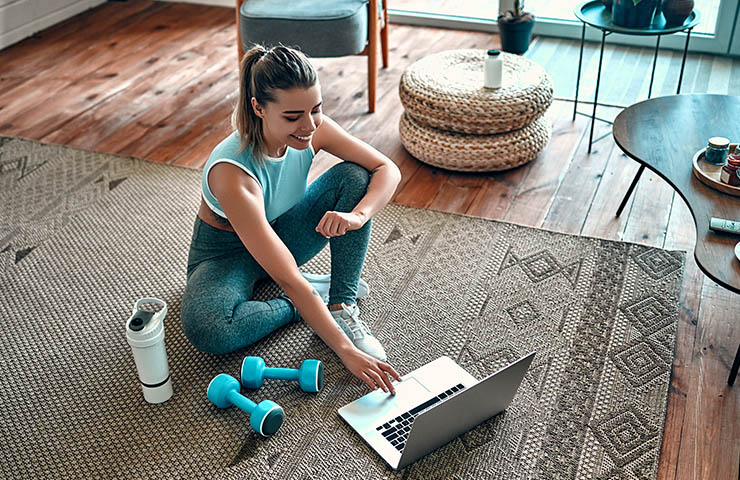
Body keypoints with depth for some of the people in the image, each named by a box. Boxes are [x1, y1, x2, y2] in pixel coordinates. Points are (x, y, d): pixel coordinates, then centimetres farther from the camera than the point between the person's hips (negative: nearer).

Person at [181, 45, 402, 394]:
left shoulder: (311, 128, -22)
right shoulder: (231, 172, -38)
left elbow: (388, 169, -15)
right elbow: (287, 279, -40)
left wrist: (358, 215, -36)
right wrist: (346, 351, -42)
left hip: (282, 234, 5)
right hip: (226, 252, -4)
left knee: (354, 175, -18)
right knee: (205, 329, -36)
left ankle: (342, 306, -16)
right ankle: (315, 295, -11)